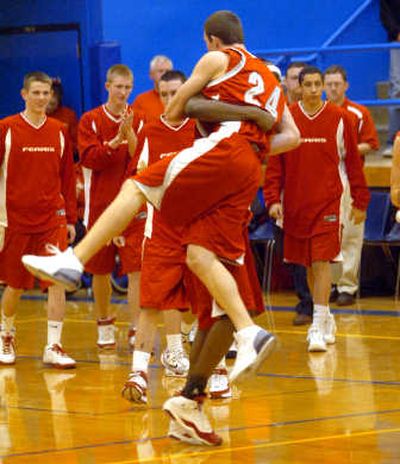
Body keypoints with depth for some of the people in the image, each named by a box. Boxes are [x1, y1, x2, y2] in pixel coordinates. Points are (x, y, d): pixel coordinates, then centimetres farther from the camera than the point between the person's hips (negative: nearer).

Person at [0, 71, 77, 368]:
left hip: (53, 218, 2)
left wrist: (70, 219, 10)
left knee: (57, 281, -10)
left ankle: (53, 347, -8)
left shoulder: (59, 132, 6)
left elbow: (68, 178, 12)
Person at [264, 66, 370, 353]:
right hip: (295, 204, 3)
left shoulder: (339, 119, 0)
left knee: (322, 261, -11)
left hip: (328, 202, -3)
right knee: (309, 264, 11)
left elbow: (352, 161, 5)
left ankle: (318, 328, -12)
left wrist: (360, 202, 5)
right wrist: (274, 199, -3)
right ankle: (326, 319, 27)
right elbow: (275, 163, 6)